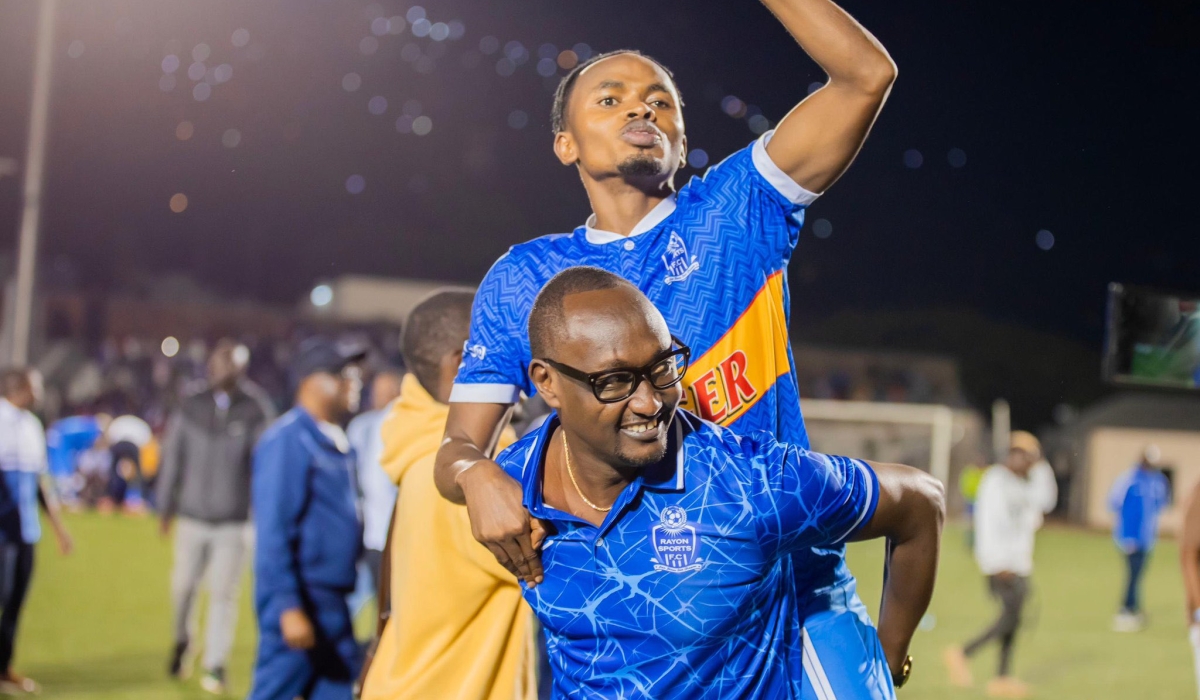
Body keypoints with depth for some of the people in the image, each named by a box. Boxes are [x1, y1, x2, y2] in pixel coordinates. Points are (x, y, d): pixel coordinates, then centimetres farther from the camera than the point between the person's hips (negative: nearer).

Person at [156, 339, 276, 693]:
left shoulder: (256, 411, -4)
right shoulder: (190, 408, 4)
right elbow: (173, 458, 9)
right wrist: (165, 507, 10)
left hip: (235, 522, -2)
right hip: (192, 517, 2)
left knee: (223, 594, -1)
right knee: (183, 586, 8)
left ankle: (215, 665, 9)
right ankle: (183, 641, 35)